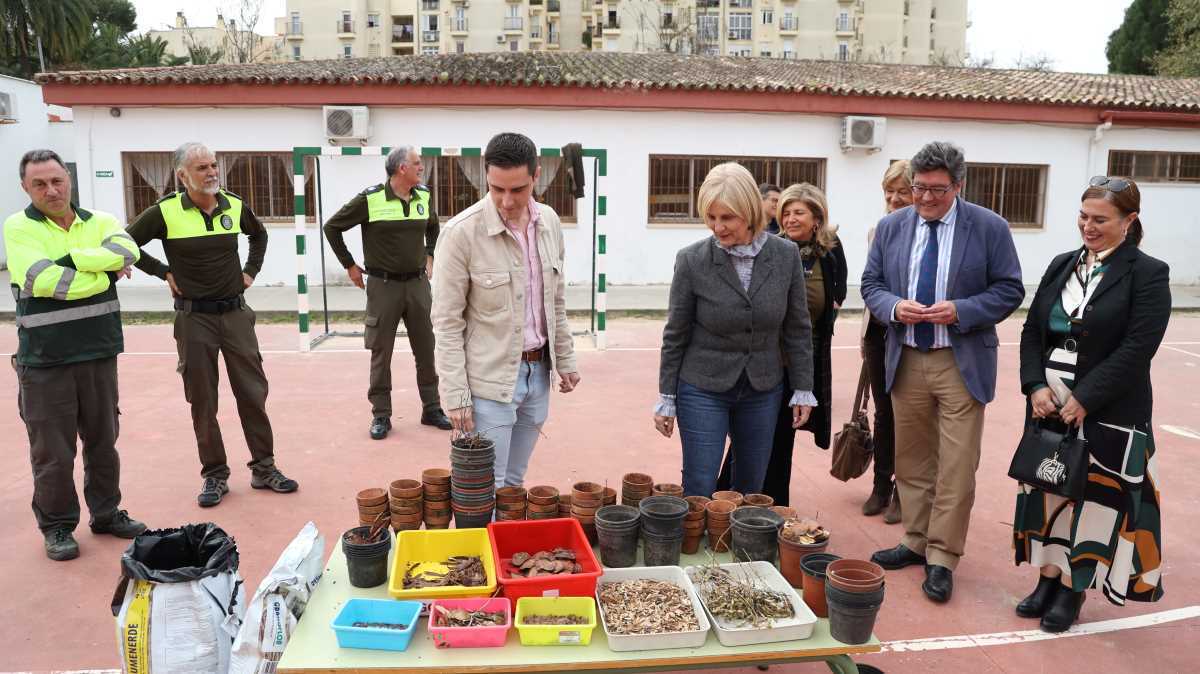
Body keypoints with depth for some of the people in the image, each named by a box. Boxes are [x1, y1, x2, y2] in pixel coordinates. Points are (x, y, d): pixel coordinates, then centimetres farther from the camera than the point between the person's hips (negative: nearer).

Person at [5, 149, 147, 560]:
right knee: (52, 450, 4)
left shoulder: (100, 222, 6)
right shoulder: (18, 227, -4)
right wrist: (106, 272, -9)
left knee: (103, 439, 15)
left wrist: (69, 259, -19)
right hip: (44, 360, -3)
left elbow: (126, 251, -14)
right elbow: (43, 281, -19)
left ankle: (106, 512, 30)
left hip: (99, 352, 4)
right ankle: (57, 526, 20)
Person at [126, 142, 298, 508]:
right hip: (194, 317, -2)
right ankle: (214, 475, 18)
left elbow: (259, 234, 23)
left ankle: (264, 468, 16)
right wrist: (164, 271, -3)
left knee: (253, 392, 4)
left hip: (235, 312, 3)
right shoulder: (165, 212, -8)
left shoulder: (235, 206, 2)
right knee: (203, 401, 5)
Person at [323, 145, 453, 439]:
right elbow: (332, 227, -1)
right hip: (383, 285, -4)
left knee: (425, 349, 9)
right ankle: (381, 415, 16)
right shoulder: (370, 198, -11)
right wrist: (350, 265, 0)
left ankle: (432, 409, 21)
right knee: (381, 352, 5)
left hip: (418, 283, 4)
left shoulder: (424, 196, 3)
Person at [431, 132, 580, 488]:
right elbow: (447, 322, -12)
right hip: (489, 379, -5)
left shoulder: (549, 222, 2)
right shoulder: (461, 232, -15)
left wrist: (565, 359, 13)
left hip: (538, 371, 5)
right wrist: (455, 395, -13)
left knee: (514, 482, 17)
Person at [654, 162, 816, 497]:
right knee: (699, 491, 0)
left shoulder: (786, 255, -6)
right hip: (703, 389, -2)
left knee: (751, 488, 14)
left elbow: (797, 328, 3)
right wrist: (666, 398, -2)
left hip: (763, 390, 3)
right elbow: (675, 334, -4)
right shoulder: (691, 260, -12)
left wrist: (803, 389, 3)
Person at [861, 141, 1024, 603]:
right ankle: (916, 541, 29)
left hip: (961, 363, -3)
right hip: (906, 361, 3)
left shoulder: (989, 228, -4)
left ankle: (942, 557, 12)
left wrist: (959, 311, -18)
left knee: (956, 466, 0)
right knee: (911, 460, 13)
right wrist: (894, 307, -13)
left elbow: (1009, 290, -2)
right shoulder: (891, 227, 5)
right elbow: (871, 284, 9)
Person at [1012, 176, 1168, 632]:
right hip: (1048, 406, 5)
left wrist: (1083, 400, -19)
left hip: (1106, 414, -5)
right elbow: (1032, 331, 8)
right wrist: (1035, 386, -6)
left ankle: (1072, 590, 19)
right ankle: (1049, 577, 26)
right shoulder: (1062, 265, 9)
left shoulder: (1148, 274, -7)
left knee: (1093, 499, 6)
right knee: (1049, 492, 12)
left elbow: (1136, 348, -15)